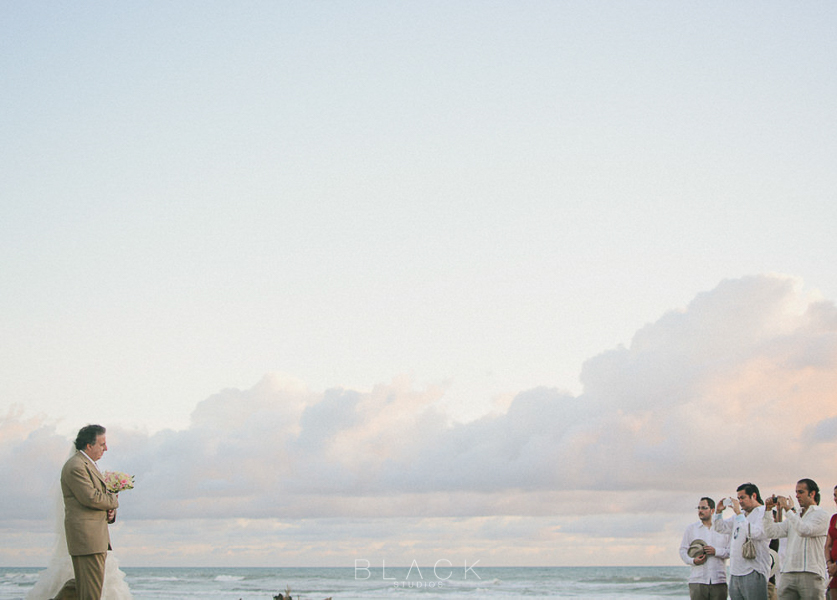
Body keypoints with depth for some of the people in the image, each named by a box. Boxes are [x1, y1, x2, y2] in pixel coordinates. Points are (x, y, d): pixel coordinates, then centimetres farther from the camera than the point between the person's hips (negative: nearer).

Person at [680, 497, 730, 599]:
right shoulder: (690, 529, 12)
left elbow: (731, 551, 5)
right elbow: (683, 550, 9)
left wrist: (716, 551, -11)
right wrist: (693, 561, -9)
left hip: (719, 580, 0)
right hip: (697, 580, 0)